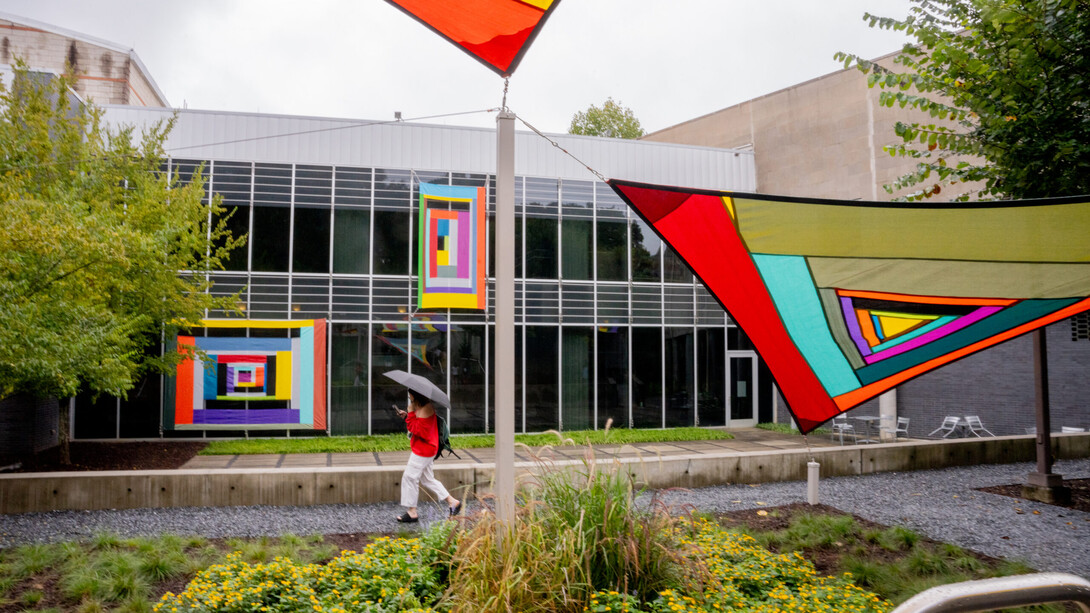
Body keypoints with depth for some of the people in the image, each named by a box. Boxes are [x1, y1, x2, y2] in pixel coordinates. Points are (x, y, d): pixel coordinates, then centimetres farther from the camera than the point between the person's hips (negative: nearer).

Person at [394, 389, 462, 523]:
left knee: (410, 477, -3)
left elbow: (416, 429, -24)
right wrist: (407, 415, 4)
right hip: (422, 448, 11)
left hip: (423, 450, -11)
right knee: (427, 478, 16)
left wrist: (410, 413, -20)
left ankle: (412, 512, 6)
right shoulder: (421, 407, 12)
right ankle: (453, 502, 20)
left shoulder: (426, 409, -21)